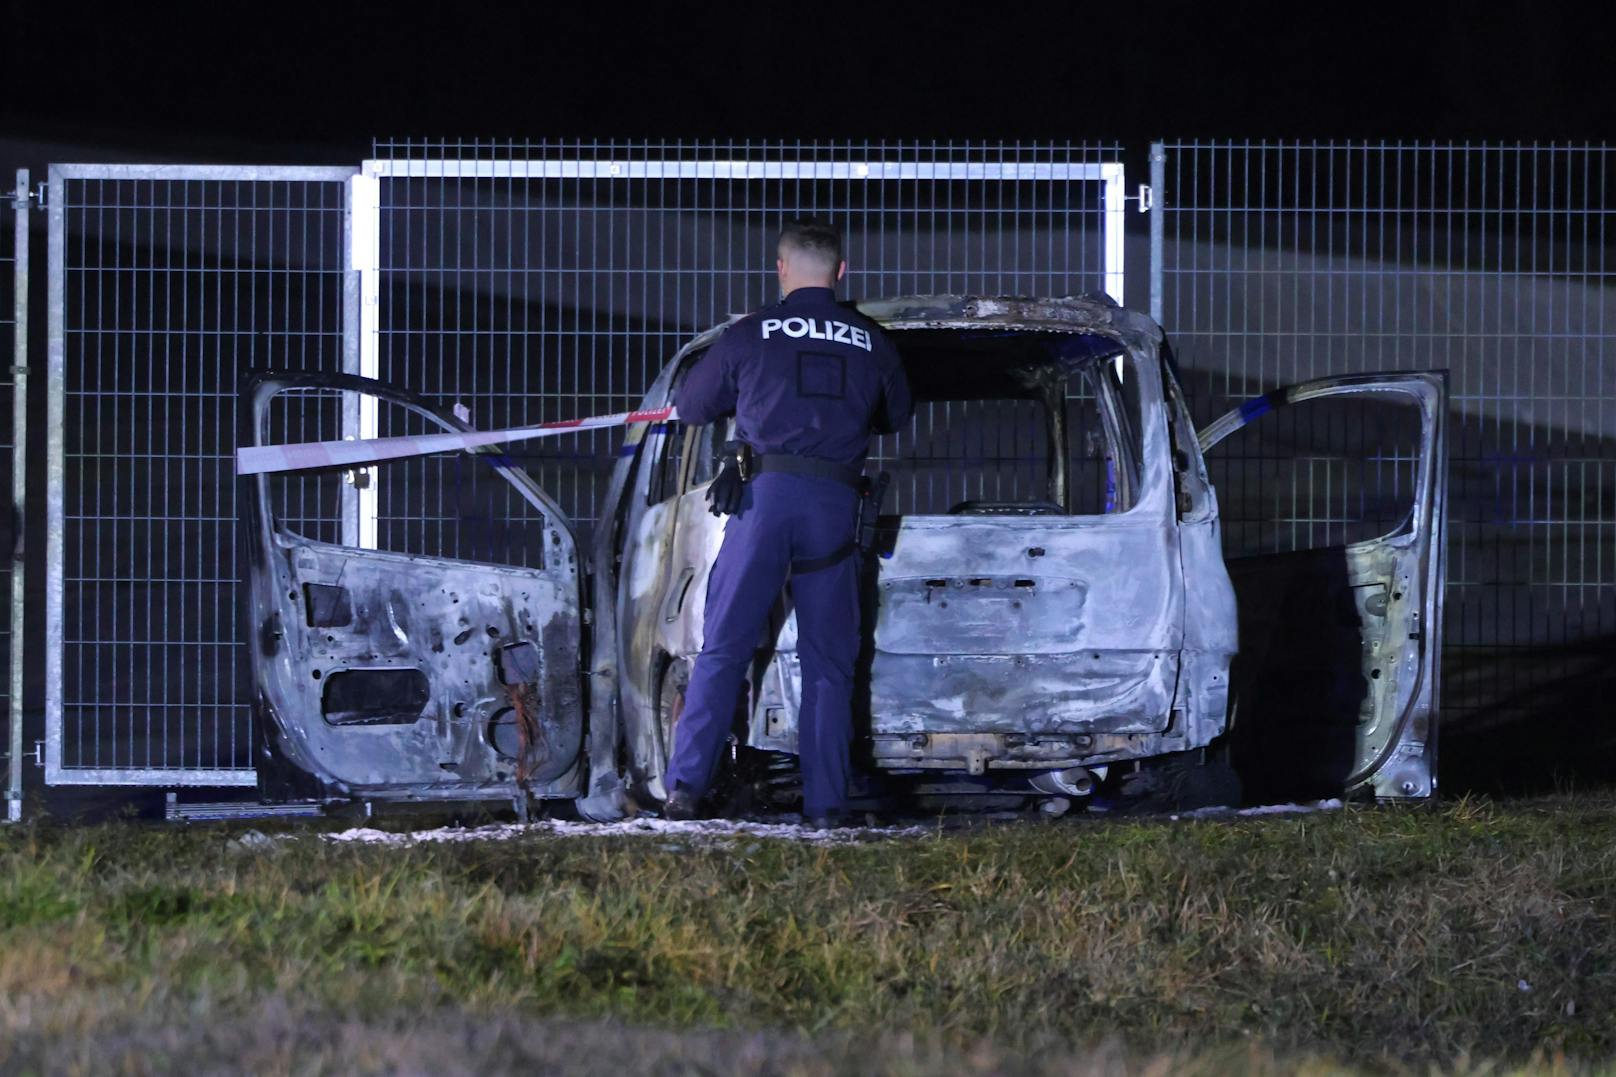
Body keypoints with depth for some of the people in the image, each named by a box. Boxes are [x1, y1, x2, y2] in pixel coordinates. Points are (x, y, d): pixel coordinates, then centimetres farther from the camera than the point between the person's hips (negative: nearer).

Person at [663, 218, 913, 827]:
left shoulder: (751, 336, 5)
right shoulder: (871, 344, 11)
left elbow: (690, 406, 18)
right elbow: (897, 416, 28)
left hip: (765, 497, -1)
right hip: (834, 503, 1)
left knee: (723, 650, 2)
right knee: (828, 663, 7)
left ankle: (687, 785, -6)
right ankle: (826, 805, 3)